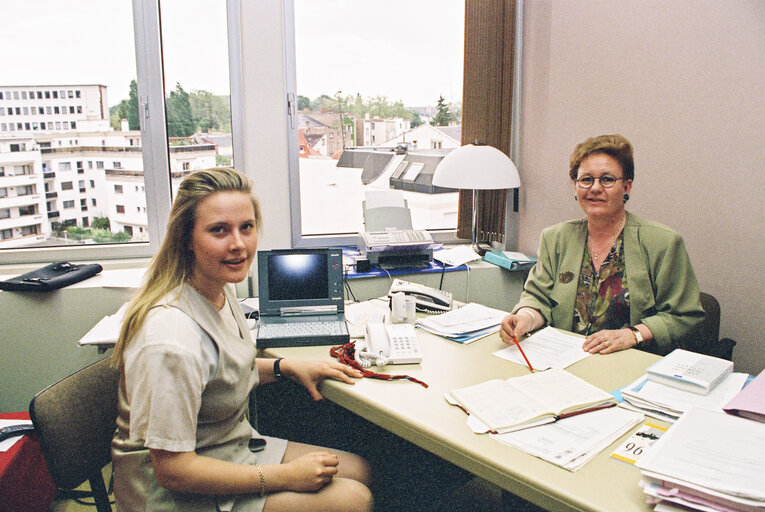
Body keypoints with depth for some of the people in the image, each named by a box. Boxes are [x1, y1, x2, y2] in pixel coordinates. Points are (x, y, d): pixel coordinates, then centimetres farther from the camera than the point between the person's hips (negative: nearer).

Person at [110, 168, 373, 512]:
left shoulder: (219, 290, -3)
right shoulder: (172, 340, -32)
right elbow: (172, 470, -27)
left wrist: (288, 367, 0)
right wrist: (286, 476, -22)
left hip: (234, 445, 9)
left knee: (359, 470, 9)